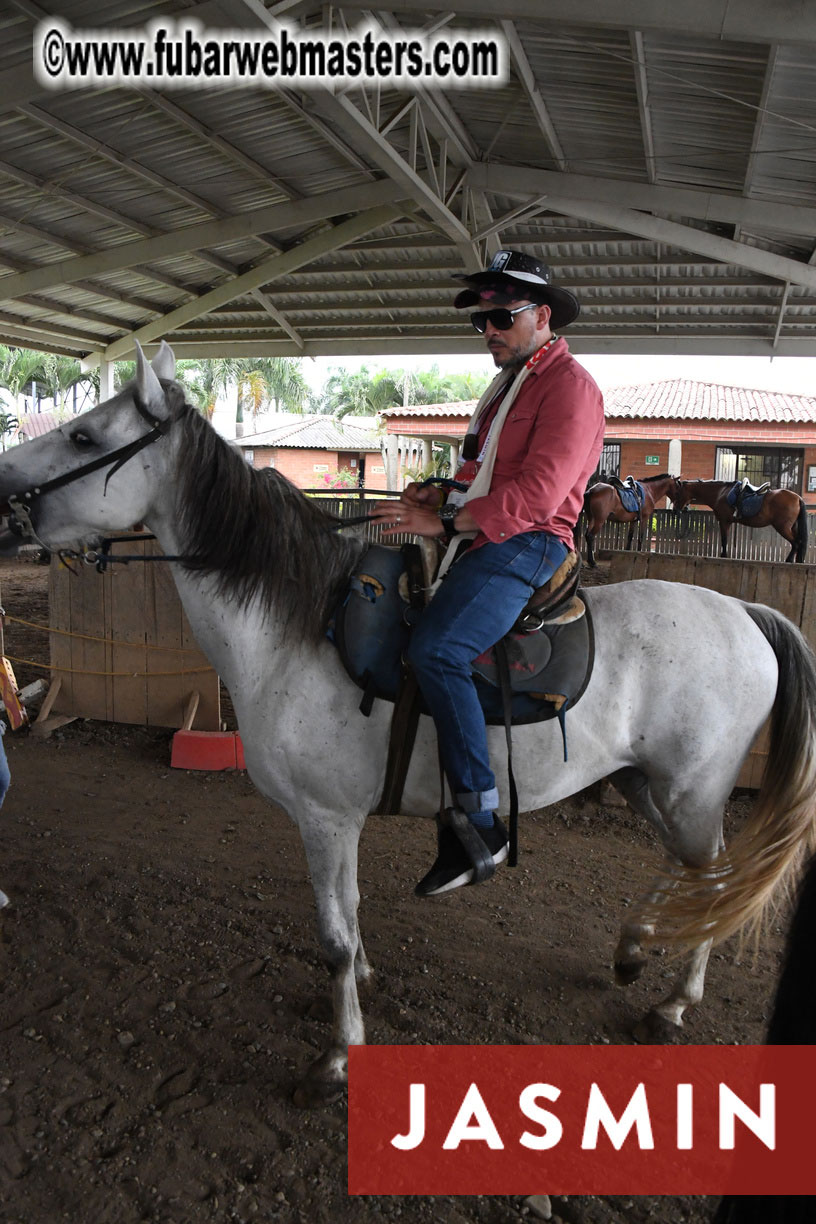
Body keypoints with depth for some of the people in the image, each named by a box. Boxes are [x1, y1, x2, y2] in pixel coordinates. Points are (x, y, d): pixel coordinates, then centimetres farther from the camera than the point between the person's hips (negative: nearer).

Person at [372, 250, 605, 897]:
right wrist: (437, 494, 5)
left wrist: (444, 521, -20)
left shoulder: (569, 384, -6)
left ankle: (482, 820, -19)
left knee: (436, 650, -30)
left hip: (526, 546, -10)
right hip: (480, 544, 10)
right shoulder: (509, 384, 25)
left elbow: (537, 492, -19)